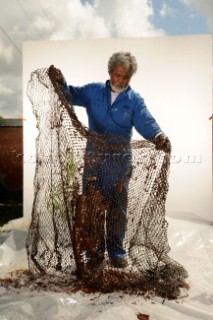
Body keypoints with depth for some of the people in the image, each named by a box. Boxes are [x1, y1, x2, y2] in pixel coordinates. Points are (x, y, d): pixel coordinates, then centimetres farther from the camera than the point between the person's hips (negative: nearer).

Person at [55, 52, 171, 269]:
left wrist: (159, 136, -36)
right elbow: (71, 95, 6)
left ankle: (116, 252, 27)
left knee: (117, 209, 9)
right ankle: (95, 251, 26)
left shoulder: (134, 100, 0)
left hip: (119, 162, -1)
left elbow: (146, 123, -14)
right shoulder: (94, 91, 6)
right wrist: (60, 81, -15)